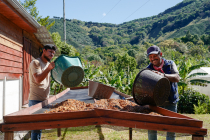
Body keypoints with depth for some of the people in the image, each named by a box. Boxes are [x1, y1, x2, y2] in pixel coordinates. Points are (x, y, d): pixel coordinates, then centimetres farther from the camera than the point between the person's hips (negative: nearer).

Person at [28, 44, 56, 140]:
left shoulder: (48, 64, 17)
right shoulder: (36, 62, -8)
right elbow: (38, 79, -20)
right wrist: (49, 68, -30)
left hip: (45, 100, 8)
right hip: (35, 100, -8)